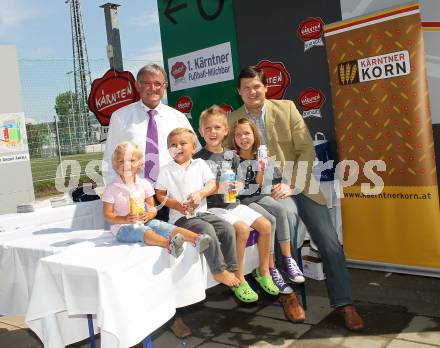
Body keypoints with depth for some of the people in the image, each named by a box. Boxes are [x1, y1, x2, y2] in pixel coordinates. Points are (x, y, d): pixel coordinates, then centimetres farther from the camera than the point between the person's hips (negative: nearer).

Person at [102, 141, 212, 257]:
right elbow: (107, 214, -5)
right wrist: (124, 219, -23)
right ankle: (169, 244, -63)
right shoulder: (112, 189, -2)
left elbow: (152, 207, 10)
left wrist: (150, 214, -15)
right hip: (122, 227, -4)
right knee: (143, 231, -35)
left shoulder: (144, 184, 8)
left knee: (164, 226, -23)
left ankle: (196, 239, -42)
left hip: (143, 222, 4)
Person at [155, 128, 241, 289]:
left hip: (202, 212, 4)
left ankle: (231, 268, -5)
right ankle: (219, 271, -17)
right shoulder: (167, 170, 4)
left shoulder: (200, 164, 10)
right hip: (181, 217, -4)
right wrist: (176, 205, -13)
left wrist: (200, 193, -16)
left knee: (227, 228, -16)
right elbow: (160, 194, 3)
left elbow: (212, 185, 4)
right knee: (208, 230, -29)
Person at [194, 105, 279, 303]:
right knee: (242, 228, -28)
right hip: (212, 207, -6)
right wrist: (218, 188, -23)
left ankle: (263, 271, 11)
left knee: (265, 225, -8)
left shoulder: (231, 157, 10)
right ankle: (238, 279, -13)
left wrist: (237, 187, -6)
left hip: (232, 204, 6)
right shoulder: (198, 159, -6)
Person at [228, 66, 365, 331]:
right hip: (265, 189, 0)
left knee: (330, 242, -7)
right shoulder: (233, 121, 3)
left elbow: (307, 151, -3)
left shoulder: (286, 108, 0)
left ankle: (344, 303, 11)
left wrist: (292, 185, -14)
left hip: (299, 185, 1)